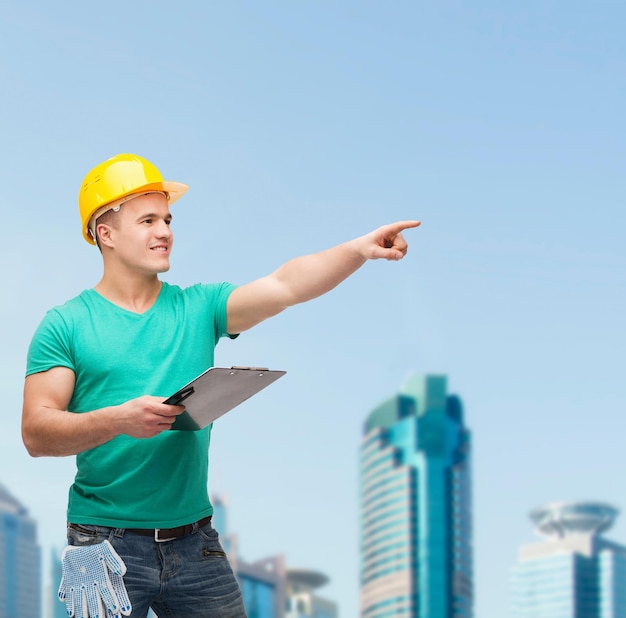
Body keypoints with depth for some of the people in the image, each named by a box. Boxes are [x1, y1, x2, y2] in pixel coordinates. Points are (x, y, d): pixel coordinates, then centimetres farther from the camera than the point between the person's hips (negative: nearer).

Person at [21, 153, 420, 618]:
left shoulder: (198, 308, 7)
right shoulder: (66, 325, -1)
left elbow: (285, 286, -8)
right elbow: (36, 433, -9)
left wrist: (360, 249, -23)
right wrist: (118, 420, -24)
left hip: (194, 540, 3)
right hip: (106, 543, -3)